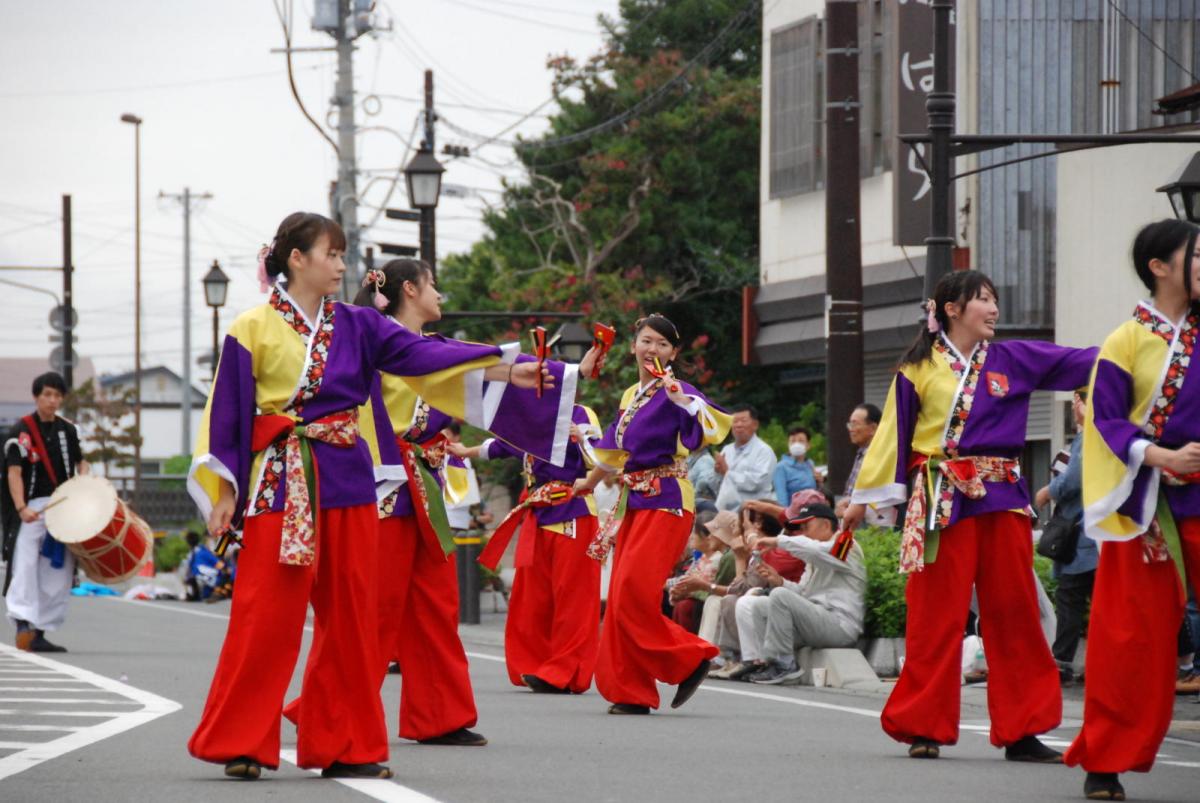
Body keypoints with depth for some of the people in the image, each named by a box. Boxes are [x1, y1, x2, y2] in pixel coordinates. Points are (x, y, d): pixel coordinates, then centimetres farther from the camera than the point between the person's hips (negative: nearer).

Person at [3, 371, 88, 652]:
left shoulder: (67, 429, 10)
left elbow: (80, 462, 23)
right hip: (33, 509, -6)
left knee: (59, 573, 6)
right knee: (26, 565, -18)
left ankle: (39, 633, 13)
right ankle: (23, 624, -26)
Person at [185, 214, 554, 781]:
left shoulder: (356, 326, 10)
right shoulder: (254, 329, -2)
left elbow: (420, 353, 1)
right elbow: (228, 411, -1)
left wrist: (505, 370, -8)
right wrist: (224, 491, -5)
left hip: (346, 482, 5)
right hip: (281, 482, -5)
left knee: (349, 617, 5)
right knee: (266, 616, -7)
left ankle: (344, 745, 11)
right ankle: (241, 743, 0)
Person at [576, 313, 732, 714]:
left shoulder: (674, 392, -7)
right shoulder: (630, 397, 16)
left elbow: (712, 427, -25)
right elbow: (613, 451, 30)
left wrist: (679, 396, -38)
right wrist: (589, 482, 41)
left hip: (666, 503, -8)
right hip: (634, 501, 8)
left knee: (634, 591, -16)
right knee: (623, 595, 3)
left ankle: (689, 659, -2)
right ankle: (631, 691, 5)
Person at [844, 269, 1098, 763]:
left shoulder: (1011, 360, 11)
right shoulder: (919, 369, 2)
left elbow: (1080, 363, 8)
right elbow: (893, 434, 5)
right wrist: (863, 497, 7)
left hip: (1001, 498, 3)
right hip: (943, 500, -3)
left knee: (1013, 613, 2)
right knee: (937, 616, -2)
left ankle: (1021, 731, 5)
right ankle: (925, 728, 7)